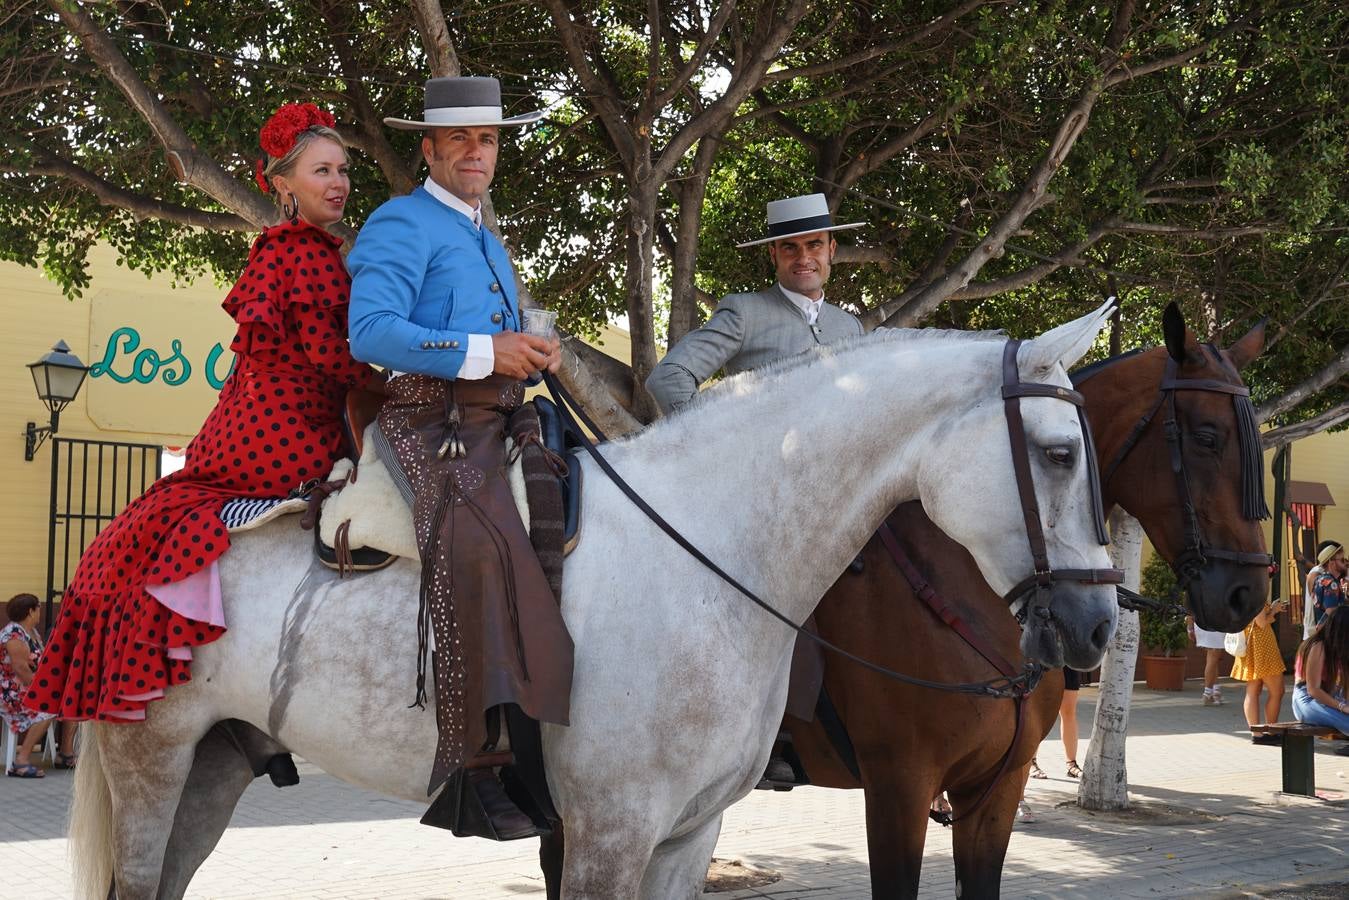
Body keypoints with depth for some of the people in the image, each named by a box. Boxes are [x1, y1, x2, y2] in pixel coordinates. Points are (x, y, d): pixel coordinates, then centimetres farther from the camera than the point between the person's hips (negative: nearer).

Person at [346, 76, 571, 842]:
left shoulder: (488, 243, 29)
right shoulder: (402, 225, 1)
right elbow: (372, 332, -12)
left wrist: (540, 351, 10)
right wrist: (483, 352, -16)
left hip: (497, 425, 9)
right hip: (431, 424, -9)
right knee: (477, 544, -29)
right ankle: (477, 767, -32)